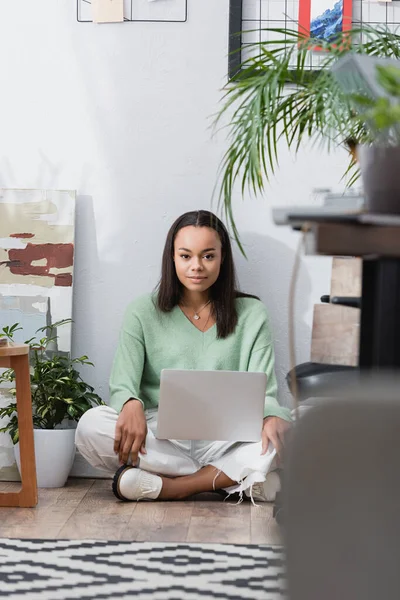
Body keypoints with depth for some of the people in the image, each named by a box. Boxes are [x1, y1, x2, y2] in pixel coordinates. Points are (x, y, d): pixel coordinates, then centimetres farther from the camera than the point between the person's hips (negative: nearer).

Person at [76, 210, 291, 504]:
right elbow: (123, 384, -3)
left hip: (225, 439, 0)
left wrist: (273, 418, -24)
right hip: (161, 439, 0)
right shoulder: (144, 313, 7)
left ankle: (164, 486, -28)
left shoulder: (251, 314, 8)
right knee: (91, 425, -29)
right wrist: (131, 405, -29)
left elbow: (262, 391, 1)